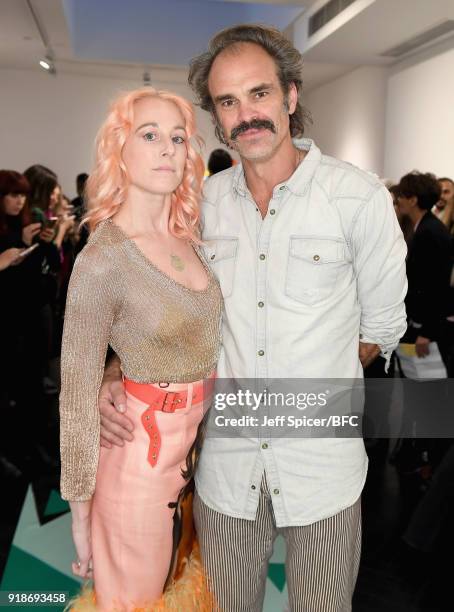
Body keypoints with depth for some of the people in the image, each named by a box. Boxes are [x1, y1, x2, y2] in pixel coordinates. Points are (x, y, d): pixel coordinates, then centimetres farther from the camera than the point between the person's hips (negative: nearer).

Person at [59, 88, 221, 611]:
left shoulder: (191, 240, 1)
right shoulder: (103, 258, -20)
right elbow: (77, 392, -15)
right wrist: (80, 507, -10)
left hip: (197, 441, 6)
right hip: (142, 450, -6)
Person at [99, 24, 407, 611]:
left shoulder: (359, 197, -10)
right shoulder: (202, 202, 1)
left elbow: (381, 327, -1)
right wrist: (116, 375, -10)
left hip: (322, 467, -2)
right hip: (224, 463, 3)